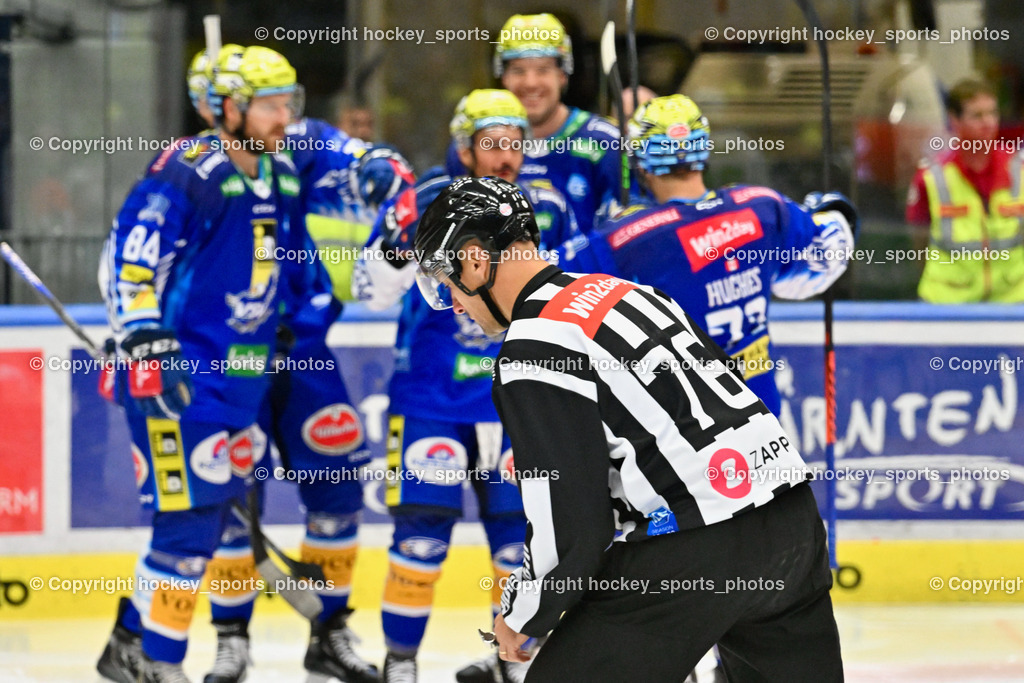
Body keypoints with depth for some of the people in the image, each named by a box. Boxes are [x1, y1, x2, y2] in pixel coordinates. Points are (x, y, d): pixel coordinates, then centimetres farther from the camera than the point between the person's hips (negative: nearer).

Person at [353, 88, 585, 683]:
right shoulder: (425, 205, -11)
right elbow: (373, 292, -12)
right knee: (425, 520, -8)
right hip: (431, 393, -3)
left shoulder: (547, 208, -3)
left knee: (518, 522, 4)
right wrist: (398, 247, -29)